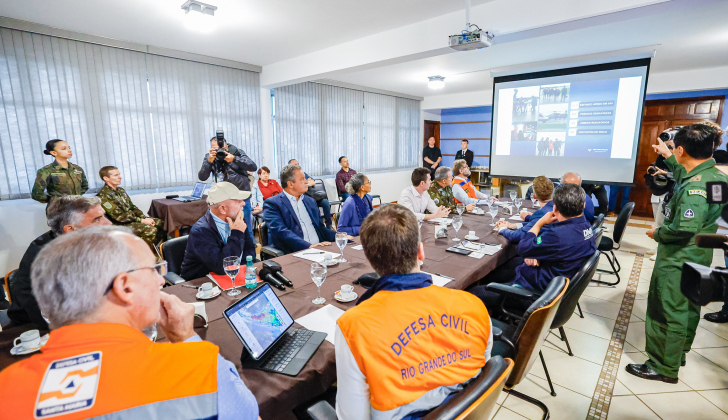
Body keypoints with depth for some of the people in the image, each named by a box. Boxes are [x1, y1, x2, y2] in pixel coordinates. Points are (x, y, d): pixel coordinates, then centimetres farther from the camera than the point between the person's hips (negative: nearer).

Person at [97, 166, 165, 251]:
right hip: (122, 225, -9)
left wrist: (145, 217, -2)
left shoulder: (121, 190, 13)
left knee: (161, 223, -5)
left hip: (133, 218, 9)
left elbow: (132, 207, 15)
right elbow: (119, 216, -19)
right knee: (151, 230, -29)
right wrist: (141, 221, -19)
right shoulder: (104, 196, -15)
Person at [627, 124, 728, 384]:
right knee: (687, 309, 22)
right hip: (696, 259, 10)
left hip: (677, 261, -10)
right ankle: (678, 353, 40)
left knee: (666, 313, 2)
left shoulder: (695, 186, -26)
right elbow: (684, 177, 26)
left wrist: (657, 233, -16)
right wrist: (668, 157, 30)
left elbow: (684, 228, -33)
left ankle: (664, 368, 15)